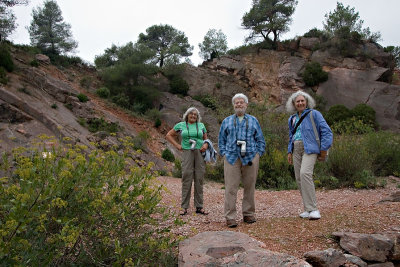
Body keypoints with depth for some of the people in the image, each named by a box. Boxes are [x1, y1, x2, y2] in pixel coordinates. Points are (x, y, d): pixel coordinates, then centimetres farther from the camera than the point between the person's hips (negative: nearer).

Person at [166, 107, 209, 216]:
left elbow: (206, 139, 18)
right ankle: (184, 207, 5)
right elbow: (169, 135, 15)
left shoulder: (201, 125, 14)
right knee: (187, 179, -3)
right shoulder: (181, 125, 9)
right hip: (187, 153, -2)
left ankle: (199, 207, 11)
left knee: (199, 180, 3)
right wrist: (177, 145, 4)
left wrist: (206, 145, -5)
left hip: (200, 153, 2)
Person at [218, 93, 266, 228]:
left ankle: (248, 214, 17)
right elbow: (221, 140, 14)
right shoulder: (227, 121, 16)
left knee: (249, 187, 5)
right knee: (231, 188, -7)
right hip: (232, 158, -1)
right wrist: (224, 154, 2)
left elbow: (260, 140, 14)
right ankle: (230, 217, -3)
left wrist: (258, 154, 3)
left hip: (250, 157, 1)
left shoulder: (253, 120, 16)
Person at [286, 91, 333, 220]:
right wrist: (289, 151, 16)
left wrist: (323, 149, -10)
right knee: (299, 178, 2)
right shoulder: (292, 119, 18)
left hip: (309, 149, -7)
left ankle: (313, 209, -21)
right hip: (296, 150, 7)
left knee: (305, 173, -25)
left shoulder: (314, 114, -1)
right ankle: (308, 209, 12)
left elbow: (326, 132, -5)